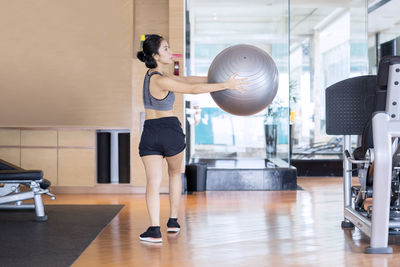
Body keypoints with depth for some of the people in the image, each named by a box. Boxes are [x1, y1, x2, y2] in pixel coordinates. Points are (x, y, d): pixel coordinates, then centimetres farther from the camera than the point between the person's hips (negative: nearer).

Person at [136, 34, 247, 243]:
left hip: (149, 133, 5)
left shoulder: (153, 74, 9)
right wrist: (225, 85, -18)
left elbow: (186, 80, 9)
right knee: (175, 173, 21)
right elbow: (193, 89, -19)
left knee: (153, 182, -3)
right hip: (170, 130, -5)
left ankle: (155, 229, -14)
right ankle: (173, 221, 25)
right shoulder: (160, 80, -15)